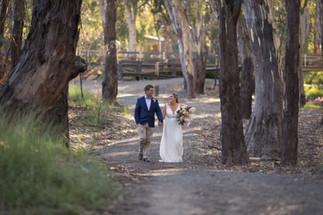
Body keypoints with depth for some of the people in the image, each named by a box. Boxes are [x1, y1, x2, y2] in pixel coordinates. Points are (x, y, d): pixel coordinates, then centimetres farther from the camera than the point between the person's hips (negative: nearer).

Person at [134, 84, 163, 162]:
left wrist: (160, 120, -18)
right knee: (142, 138, -15)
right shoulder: (140, 100, -1)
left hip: (150, 124, 2)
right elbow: (136, 111, 0)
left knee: (148, 141, 0)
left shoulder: (155, 101, 5)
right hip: (141, 123, -2)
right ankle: (140, 152, 9)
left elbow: (158, 111, -2)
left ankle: (145, 157, 5)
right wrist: (137, 122, -10)